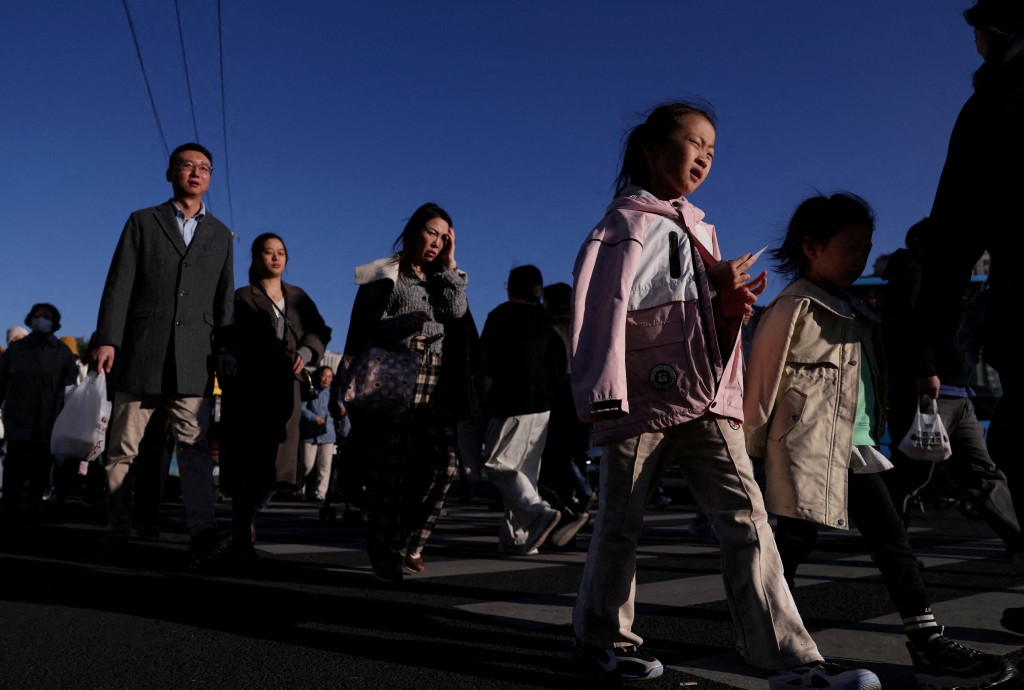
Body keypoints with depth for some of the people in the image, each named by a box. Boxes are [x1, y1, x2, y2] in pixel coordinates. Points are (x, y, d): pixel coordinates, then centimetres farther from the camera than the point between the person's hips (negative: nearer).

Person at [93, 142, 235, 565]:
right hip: (141, 351, 0)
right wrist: (107, 338, -8)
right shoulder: (143, 222, 11)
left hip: (194, 356, 1)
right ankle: (118, 533, 13)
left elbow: (224, 299, 14)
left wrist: (225, 350, 4)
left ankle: (202, 534, -16)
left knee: (194, 444, -9)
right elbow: (119, 285, 3)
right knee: (124, 448, 4)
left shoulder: (220, 234, 17)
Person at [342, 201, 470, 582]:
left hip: (437, 386, 4)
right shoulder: (385, 277, 10)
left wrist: (449, 266, 5)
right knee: (391, 469, -6)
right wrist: (403, 323, -14)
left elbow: (457, 315, 2)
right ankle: (385, 554, 5)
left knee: (443, 463, -9)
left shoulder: (447, 280, 23)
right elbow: (365, 330, 2)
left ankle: (409, 540, 7)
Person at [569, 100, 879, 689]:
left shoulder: (702, 231, 22)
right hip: (645, 397, -5)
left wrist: (732, 302, 1)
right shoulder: (627, 221, 2)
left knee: (747, 518, -4)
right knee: (622, 522, 4)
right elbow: (601, 305, -8)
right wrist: (605, 393, -16)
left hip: (708, 400, 6)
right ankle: (602, 639, 22)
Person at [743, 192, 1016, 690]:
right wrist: (752, 444, -7)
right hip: (807, 448, -9)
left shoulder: (855, 312, 17)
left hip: (854, 451, 9)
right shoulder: (794, 307, -10)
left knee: (894, 541, 7)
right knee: (795, 542, 0)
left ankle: (929, 647, 12)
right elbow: (763, 376, -10)